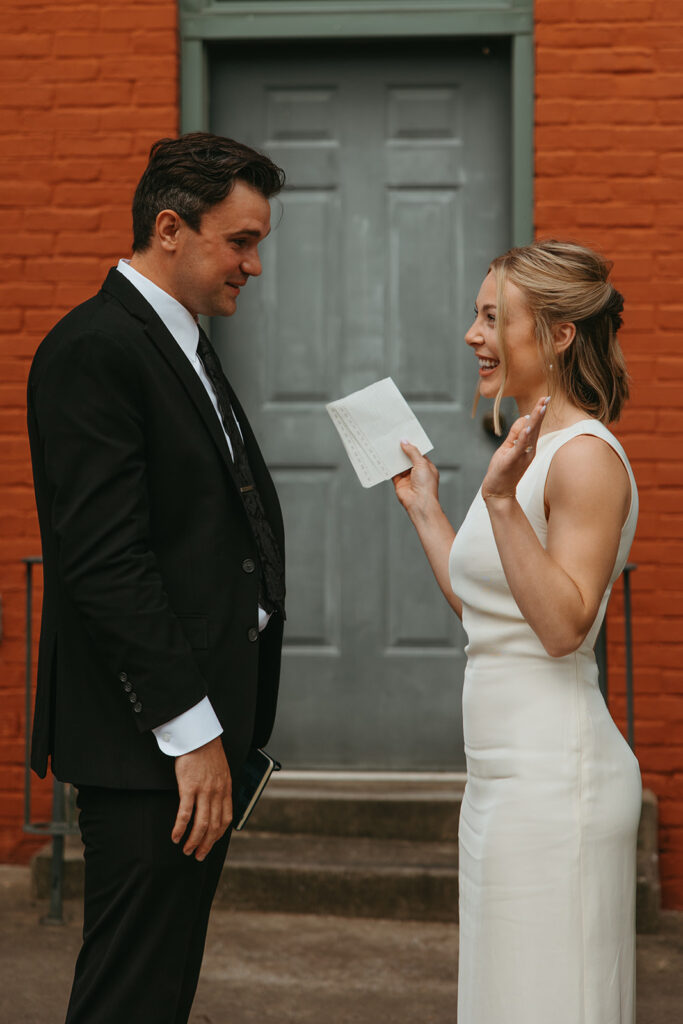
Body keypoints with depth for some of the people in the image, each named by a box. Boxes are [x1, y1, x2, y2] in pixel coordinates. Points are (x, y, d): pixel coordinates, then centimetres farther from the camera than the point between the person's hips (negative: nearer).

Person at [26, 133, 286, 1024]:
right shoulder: (93, 350, -13)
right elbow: (103, 559, -21)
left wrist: (227, 723, 13)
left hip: (205, 726, 10)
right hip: (150, 745, -10)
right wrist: (191, 731, -21)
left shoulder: (186, 350, 18)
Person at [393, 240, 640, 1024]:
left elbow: (563, 624, -23)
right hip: (507, 776, 10)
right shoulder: (533, 451, 14)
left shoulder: (586, 458, -15)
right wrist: (424, 508, 24)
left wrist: (501, 502, -27)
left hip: (554, 775, -10)